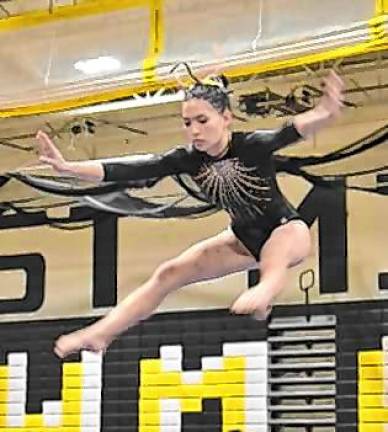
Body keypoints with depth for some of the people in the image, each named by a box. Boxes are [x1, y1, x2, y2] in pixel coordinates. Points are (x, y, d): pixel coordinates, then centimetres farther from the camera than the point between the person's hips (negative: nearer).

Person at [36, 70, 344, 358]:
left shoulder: (253, 145, -29)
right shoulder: (188, 159, -15)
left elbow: (290, 132, -50)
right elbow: (128, 171, -20)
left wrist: (325, 113, -71)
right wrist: (68, 168, -28)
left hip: (288, 230, -6)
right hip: (246, 238, 6)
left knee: (275, 254, -43)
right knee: (168, 274, 4)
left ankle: (266, 289, -76)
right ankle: (99, 335, 9)